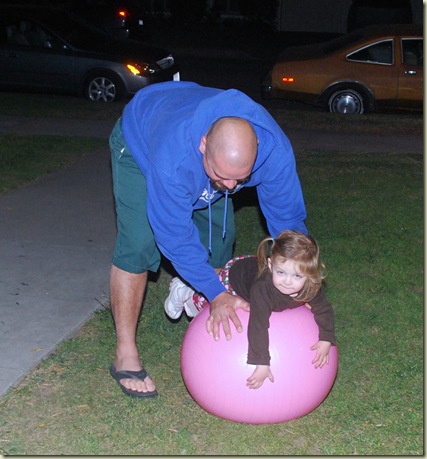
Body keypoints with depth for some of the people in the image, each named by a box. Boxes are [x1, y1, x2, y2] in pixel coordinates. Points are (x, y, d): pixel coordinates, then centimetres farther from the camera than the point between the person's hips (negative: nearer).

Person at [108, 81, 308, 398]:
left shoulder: (274, 148, -35)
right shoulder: (173, 158, -48)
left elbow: (288, 217, -21)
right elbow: (175, 235, -37)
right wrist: (216, 293, -37)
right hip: (138, 142, -5)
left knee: (221, 240, 3)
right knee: (138, 245, -19)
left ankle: (212, 339, 23)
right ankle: (126, 357, -8)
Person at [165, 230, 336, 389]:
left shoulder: (312, 288, -36)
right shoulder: (263, 288, -51)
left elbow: (324, 310, -19)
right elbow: (258, 326, -50)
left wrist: (326, 341, -29)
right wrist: (262, 364, -52)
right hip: (233, 275, -5)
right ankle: (185, 293, 50)